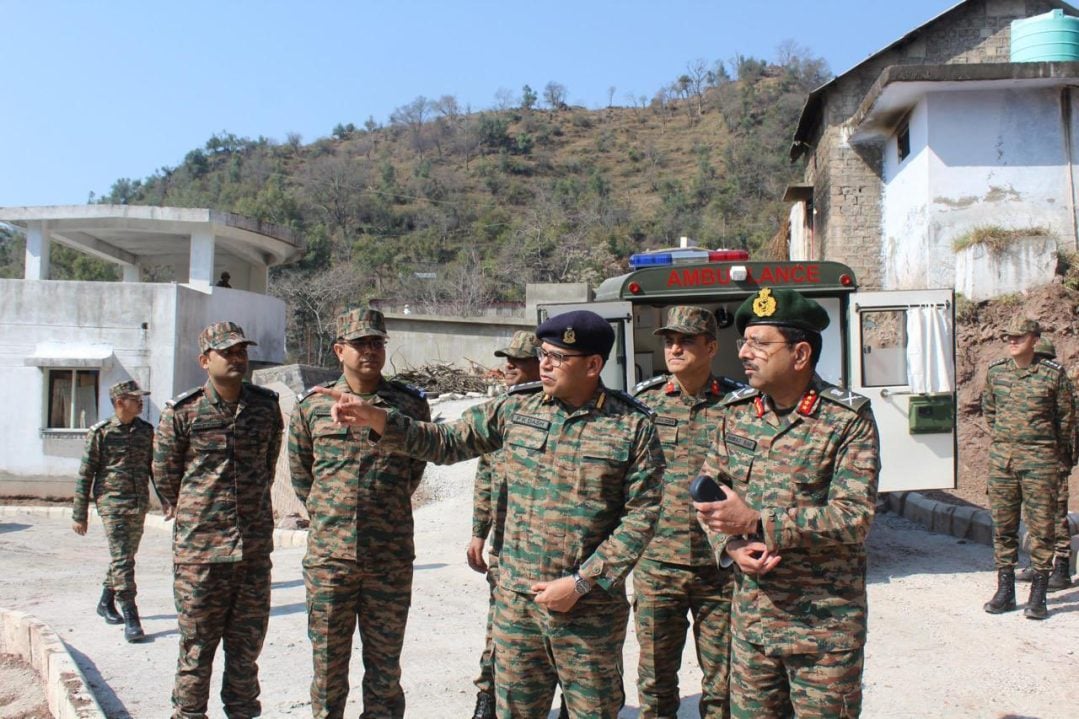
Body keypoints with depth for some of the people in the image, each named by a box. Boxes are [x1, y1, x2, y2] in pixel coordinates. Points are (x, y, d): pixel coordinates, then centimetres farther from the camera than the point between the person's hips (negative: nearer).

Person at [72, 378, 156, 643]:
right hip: (112, 504, -5)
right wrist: (79, 515, -3)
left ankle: (106, 603, 36)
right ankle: (130, 619, -9)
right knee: (121, 560, -10)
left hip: (139, 505, 5)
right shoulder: (100, 433, -5)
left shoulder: (146, 430, 8)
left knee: (125, 558, 15)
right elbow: (85, 475, -2)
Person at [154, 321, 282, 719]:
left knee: (247, 642, 12)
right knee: (197, 645, 7)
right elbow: (165, 474, 7)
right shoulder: (181, 412, -5)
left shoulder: (267, 406, 4)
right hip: (199, 548, -3)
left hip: (254, 547, 3)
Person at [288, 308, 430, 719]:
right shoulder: (311, 407, 2)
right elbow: (300, 473, 15)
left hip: (390, 559, 0)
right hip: (328, 557, 1)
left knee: (385, 667, 11)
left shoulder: (411, 404, 0)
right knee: (327, 663, 11)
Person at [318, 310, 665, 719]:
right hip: (515, 600, 3)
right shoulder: (515, 410, 2)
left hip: (590, 607, -3)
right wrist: (376, 419, -8)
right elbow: (446, 442, 5)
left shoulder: (633, 426, -8)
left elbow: (641, 516, -9)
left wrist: (581, 583, -14)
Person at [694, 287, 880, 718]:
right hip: (750, 619, 5)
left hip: (825, 628, -4)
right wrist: (731, 545, -11)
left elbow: (854, 517, -19)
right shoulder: (736, 412, 3)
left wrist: (754, 523, -24)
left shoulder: (848, 420, -12)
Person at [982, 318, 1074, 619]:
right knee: (1002, 526, 8)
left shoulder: (1053, 373, -5)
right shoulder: (995, 372, 4)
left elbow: (1066, 417, 5)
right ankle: (1005, 591, 18)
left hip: (1039, 459, -3)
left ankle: (1038, 595, 10)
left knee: (1041, 526, 0)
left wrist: (1062, 456, 10)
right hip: (1001, 458, 3)